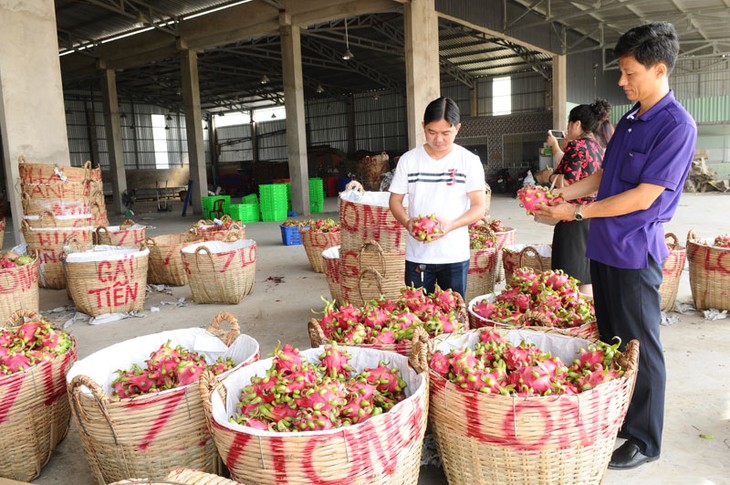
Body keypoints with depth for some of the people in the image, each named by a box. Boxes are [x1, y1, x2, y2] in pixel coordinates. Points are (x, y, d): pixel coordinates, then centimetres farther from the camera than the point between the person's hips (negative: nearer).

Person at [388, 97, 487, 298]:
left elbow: (480, 206, -4)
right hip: (417, 256, 1)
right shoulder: (408, 160, 1)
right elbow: (395, 200, 6)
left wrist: (451, 225, -22)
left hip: (455, 256, -1)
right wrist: (407, 222, -15)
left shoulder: (470, 161, -3)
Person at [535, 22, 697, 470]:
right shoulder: (630, 119, 11)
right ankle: (615, 418, 35)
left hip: (636, 252, -8)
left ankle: (645, 441, 20)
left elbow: (643, 197, -19)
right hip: (604, 247, 8)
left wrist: (576, 212, -15)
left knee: (639, 348, 4)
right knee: (610, 340, 18)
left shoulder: (677, 126, -14)